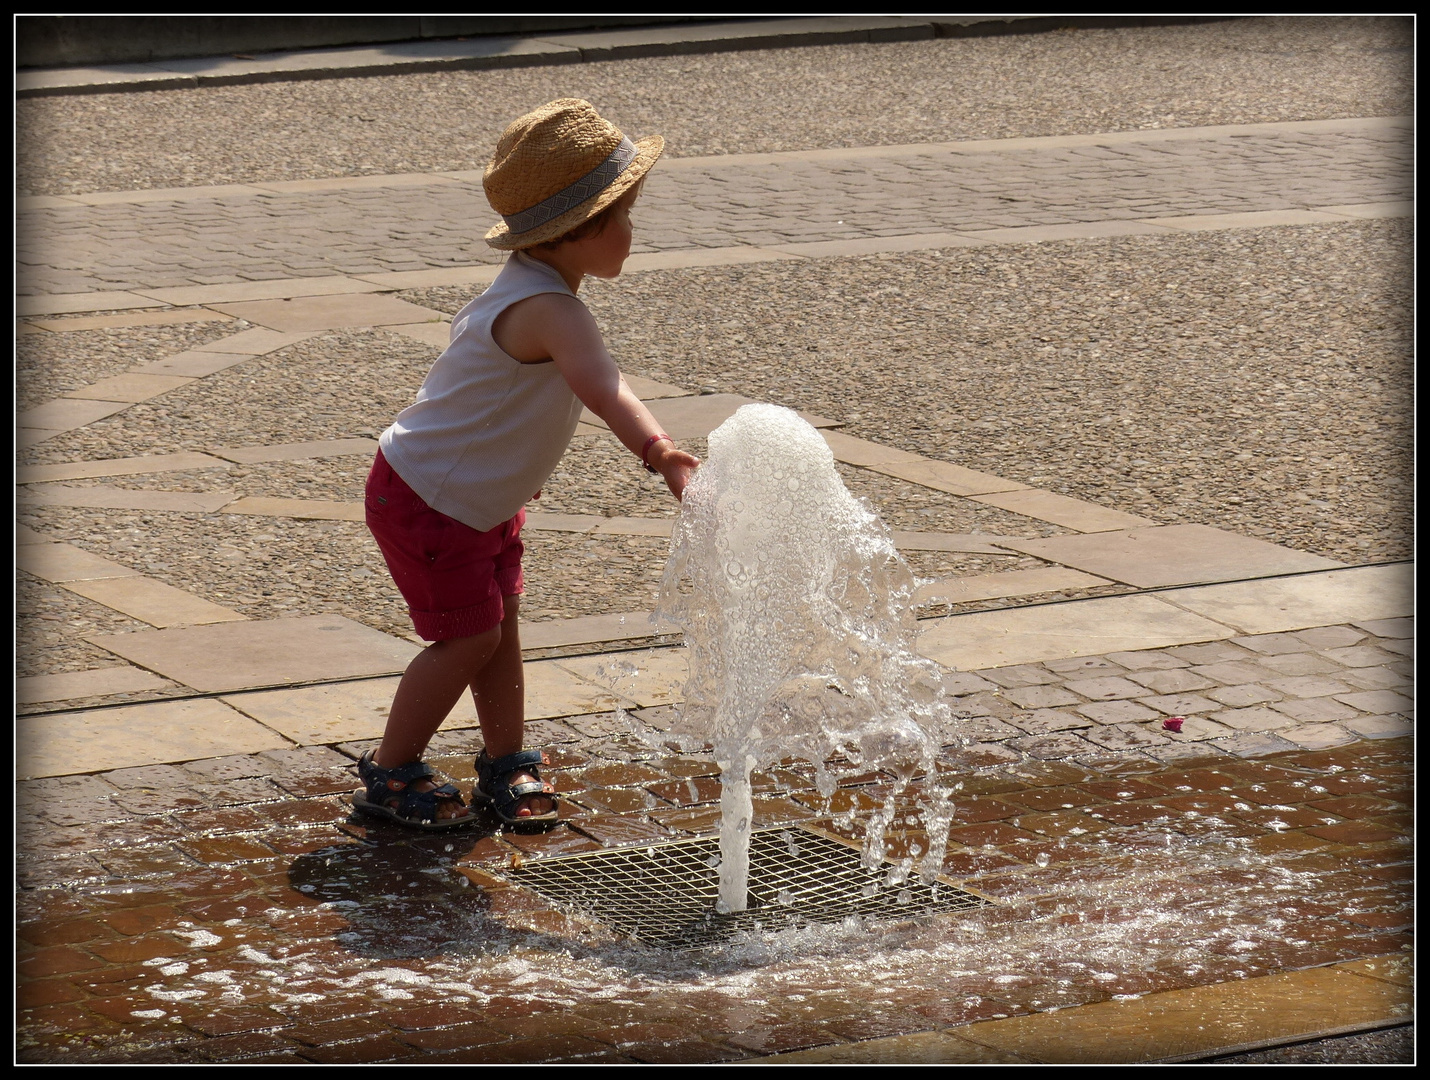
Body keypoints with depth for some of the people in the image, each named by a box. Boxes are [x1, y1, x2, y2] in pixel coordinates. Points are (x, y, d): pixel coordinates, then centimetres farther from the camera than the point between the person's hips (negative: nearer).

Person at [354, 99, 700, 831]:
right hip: (427, 502, -10)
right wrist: (658, 453, -64)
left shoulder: (525, 289, 2)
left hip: (480, 498, 10)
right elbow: (599, 385, -50)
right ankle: (389, 776, 11)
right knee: (469, 635, -3)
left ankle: (505, 766, 24)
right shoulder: (549, 310, -32)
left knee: (499, 624, 13)